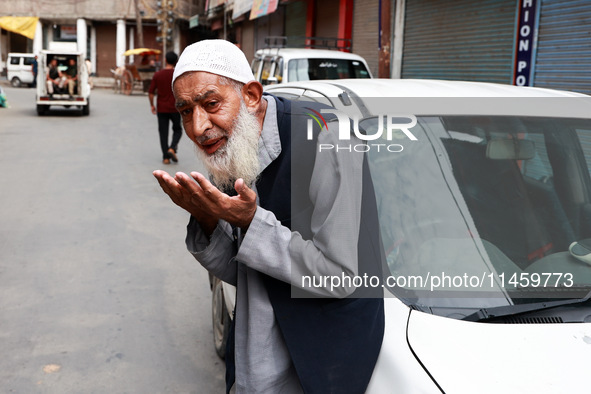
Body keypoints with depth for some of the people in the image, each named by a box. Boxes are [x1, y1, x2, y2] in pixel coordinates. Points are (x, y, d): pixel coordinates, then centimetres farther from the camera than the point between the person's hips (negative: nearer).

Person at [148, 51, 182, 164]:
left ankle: (166, 157, 5)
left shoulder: (157, 75, -2)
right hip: (175, 108, -1)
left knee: (163, 133, 8)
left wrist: (152, 105, 11)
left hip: (161, 108, 1)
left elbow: (151, 92, -2)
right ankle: (172, 148, -7)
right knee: (177, 130, 16)